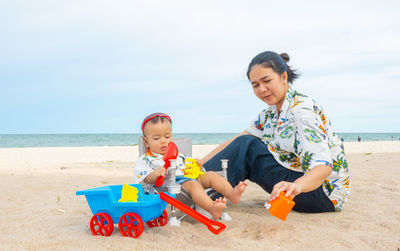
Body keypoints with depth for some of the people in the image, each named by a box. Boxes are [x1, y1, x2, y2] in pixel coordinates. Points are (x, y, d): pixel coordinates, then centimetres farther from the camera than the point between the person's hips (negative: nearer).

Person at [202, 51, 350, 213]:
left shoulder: (302, 110, -21)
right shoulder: (270, 112, 6)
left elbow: (323, 166, -33)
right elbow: (236, 141, 5)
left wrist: (296, 185, -54)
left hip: (324, 193, -8)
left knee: (247, 147, -20)